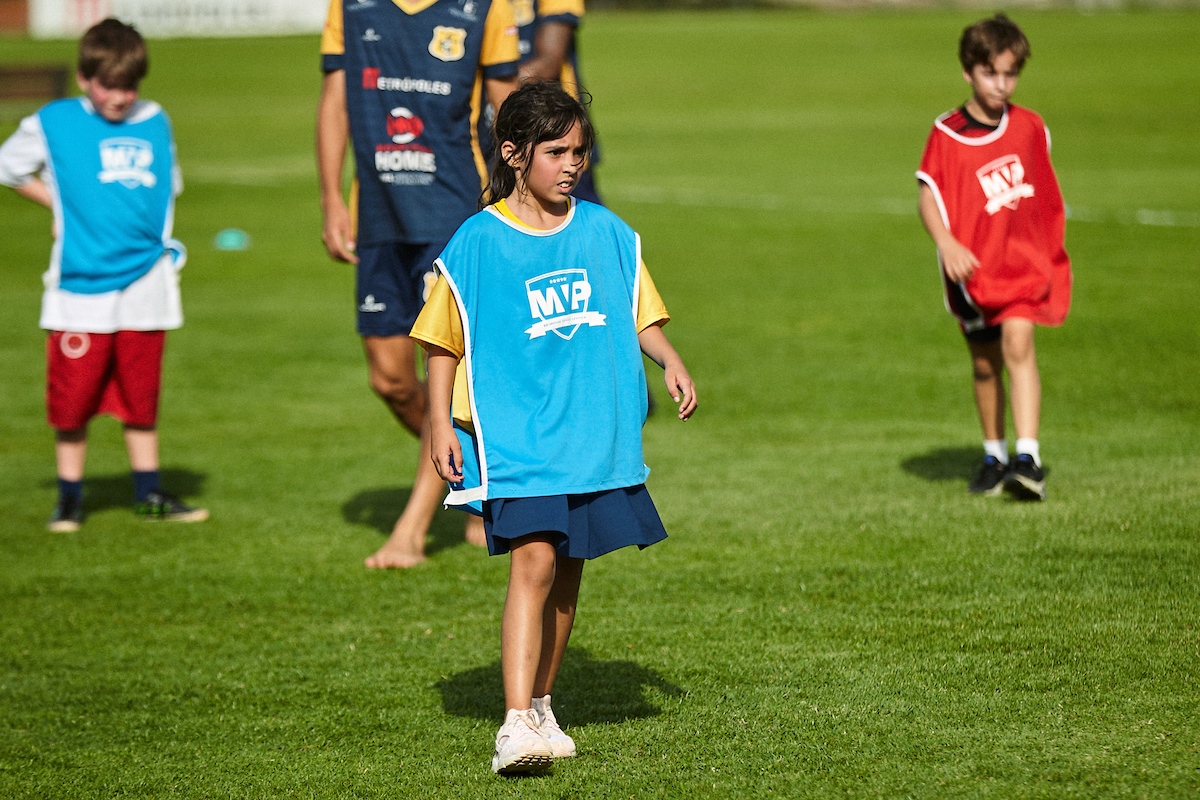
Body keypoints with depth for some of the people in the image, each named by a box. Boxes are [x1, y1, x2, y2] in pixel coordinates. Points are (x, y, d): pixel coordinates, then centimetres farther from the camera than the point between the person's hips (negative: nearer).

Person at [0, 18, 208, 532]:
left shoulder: (155, 123, 8)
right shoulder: (53, 123, -1)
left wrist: (157, 236, 9)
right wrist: (63, 205, 4)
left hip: (145, 285, 2)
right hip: (80, 290, -2)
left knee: (140, 398, 9)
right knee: (73, 398, 0)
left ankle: (149, 495, 20)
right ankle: (69, 498, 14)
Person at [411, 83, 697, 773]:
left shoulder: (605, 231, 7)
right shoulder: (478, 242, -3)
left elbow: (641, 316, 14)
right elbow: (444, 342, 2)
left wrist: (672, 363, -3)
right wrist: (441, 422, -5)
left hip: (595, 435, 5)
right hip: (514, 437, -5)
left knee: (567, 574, 12)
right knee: (534, 564, -18)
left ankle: (541, 704, 29)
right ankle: (516, 725, -22)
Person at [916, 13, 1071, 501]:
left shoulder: (1030, 128, 1)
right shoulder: (946, 135, -9)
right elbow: (928, 196, -11)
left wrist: (1053, 248, 18)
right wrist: (946, 244, -27)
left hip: (1023, 259, 0)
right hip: (972, 266, 0)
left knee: (1017, 343, -21)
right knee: (984, 363, 13)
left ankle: (1028, 458, -27)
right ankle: (993, 457, 32)